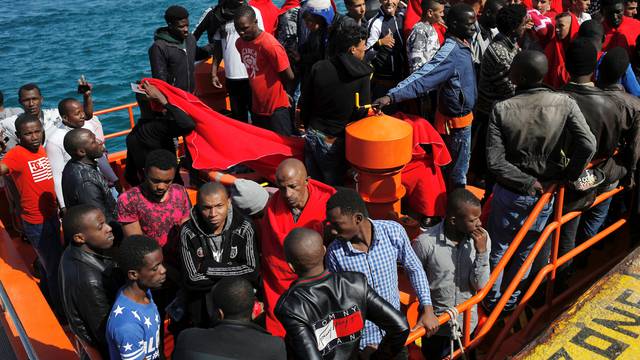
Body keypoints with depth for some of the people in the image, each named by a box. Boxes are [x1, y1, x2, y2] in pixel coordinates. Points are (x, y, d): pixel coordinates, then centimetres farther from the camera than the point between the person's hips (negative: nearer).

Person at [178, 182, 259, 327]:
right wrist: (234, 275, -17)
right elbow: (192, 279, -18)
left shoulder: (244, 228, -13)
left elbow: (252, 272, -19)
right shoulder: (188, 232, -13)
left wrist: (208, 267, -18)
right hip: (200, 312, 0)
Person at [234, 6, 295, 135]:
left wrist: (274, 89, 1)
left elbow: (289, 77, -15)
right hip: (257, 107, 8)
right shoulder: (240, 43, 2)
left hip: (277, 108, -7)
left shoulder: (270, 44, -21)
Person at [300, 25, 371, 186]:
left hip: (313, 135, 4)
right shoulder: (362, 75, -12)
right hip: (336, 142, -4)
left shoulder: (319, 67, -1)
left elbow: (304, 102, 5)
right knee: (333, 187, 11)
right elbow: (361, 112, -13)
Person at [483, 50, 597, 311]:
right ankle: (510, 301, 41)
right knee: (524, 252, 23)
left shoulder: (502, 110, -18)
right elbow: (587, 145, -23)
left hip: (510, 193, -2)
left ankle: (491, 301, 38)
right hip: (546, 193, 2)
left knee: (497, 250, 21)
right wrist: (567, 176, -9)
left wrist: (527, 182, -13)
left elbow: (494, 161, -23)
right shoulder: (565, 104, -15)